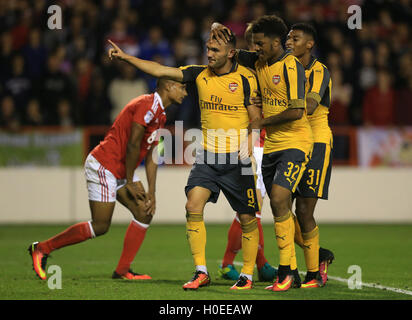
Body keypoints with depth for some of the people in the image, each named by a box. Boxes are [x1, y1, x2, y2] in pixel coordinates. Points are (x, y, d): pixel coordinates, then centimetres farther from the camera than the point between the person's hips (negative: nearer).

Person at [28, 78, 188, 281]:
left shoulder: (160, 115, 15)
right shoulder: (149, 104, -16)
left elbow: (151, 157, 15)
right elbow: (132, 145, -18)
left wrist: (151, 193, 7)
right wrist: (130, 182, -11)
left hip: (121, 171, 10)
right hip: (103, 166, -10)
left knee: (145, 213, 1)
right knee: (100, 227, -9)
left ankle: (122, 270, 4)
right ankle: (42, 248, 3)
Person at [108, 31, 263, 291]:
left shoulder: (246, 78, -6)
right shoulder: (200, 74, 6)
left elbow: (256, 118, -5)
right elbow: (160, 71, 4)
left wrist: (248, 148, -20)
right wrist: (125, 57, -2)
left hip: (237, 158, -4)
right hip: (208, 155, 4)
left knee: (247, 218, 0)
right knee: (193, 206, -13)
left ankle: (247, 275, 15)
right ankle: (201, 272, -8)